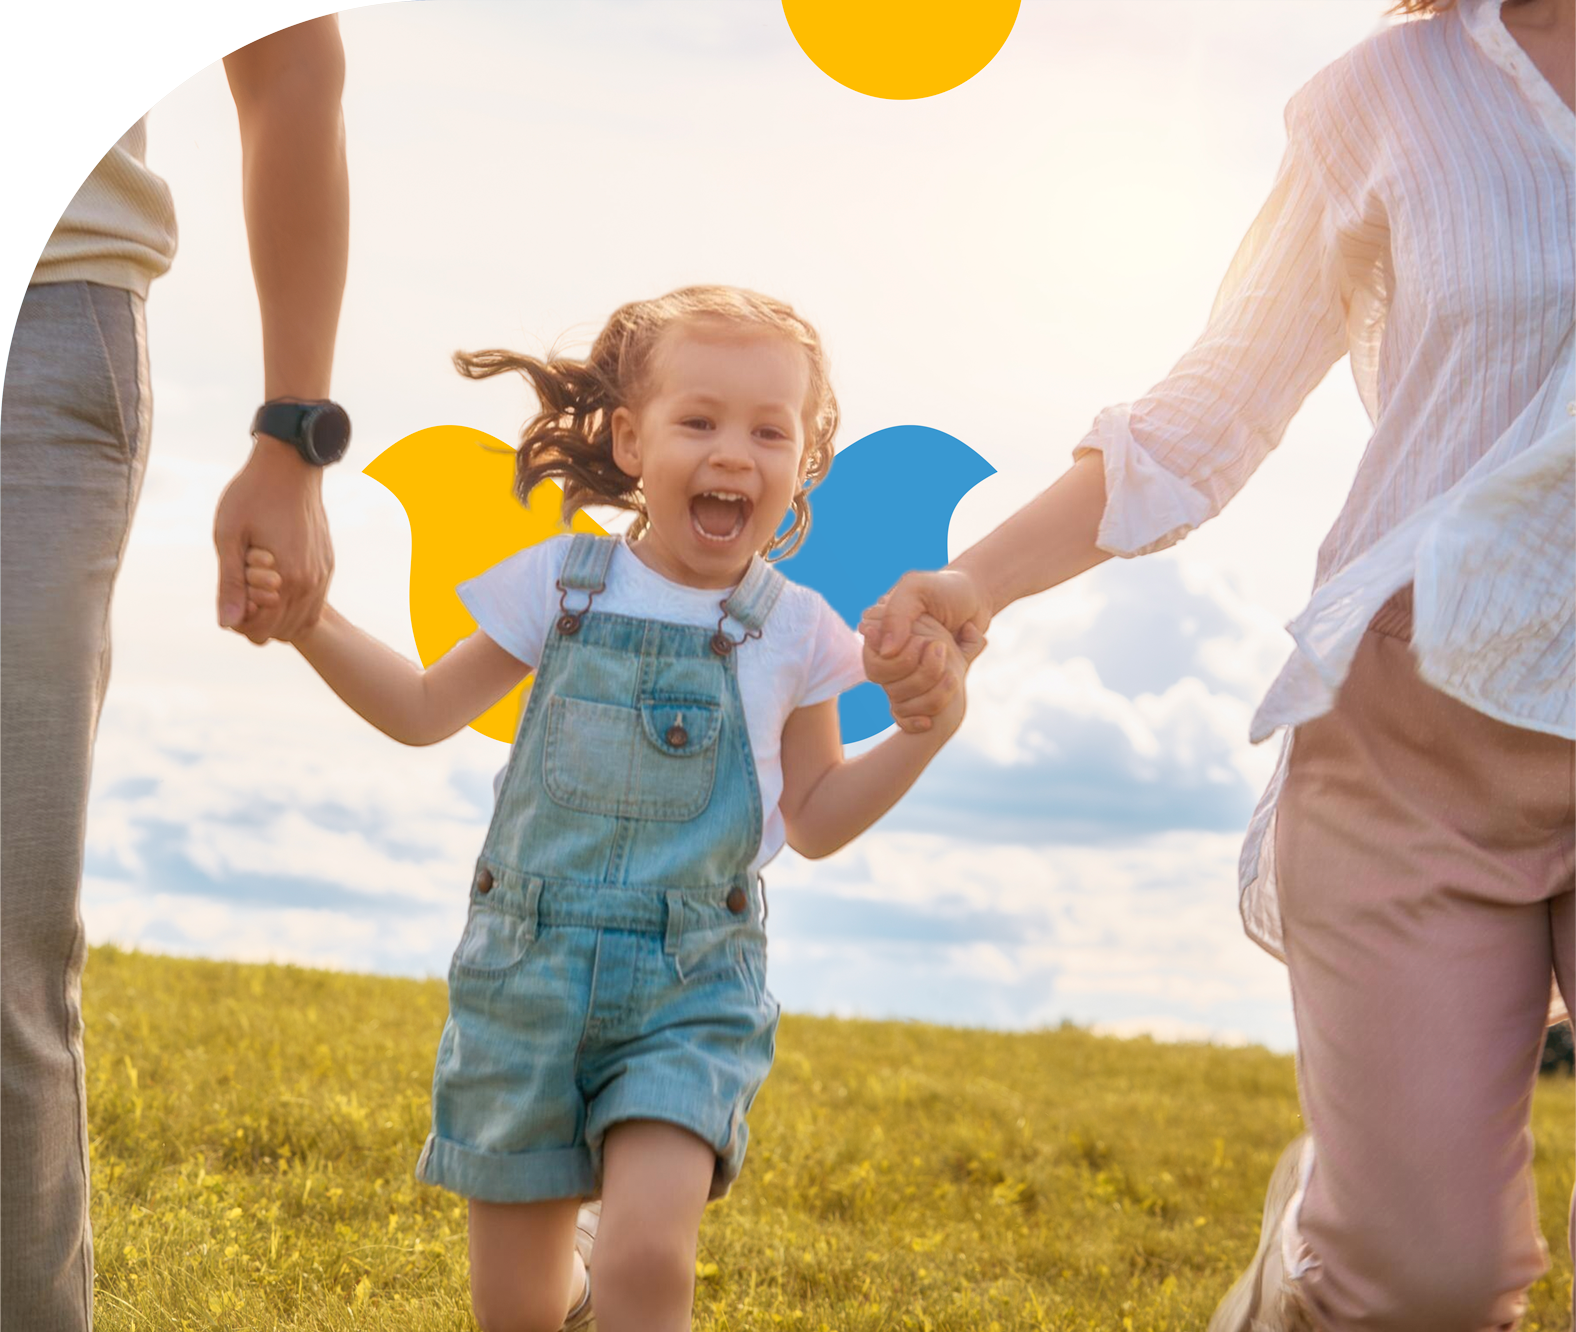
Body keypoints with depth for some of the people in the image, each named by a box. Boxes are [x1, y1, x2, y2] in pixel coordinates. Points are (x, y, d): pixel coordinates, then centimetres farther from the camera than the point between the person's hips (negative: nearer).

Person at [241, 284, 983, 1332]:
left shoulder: (792, 633, -1)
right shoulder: (565, 585, 0)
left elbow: (814, 821, 8)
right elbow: (425, 711, 8)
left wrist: (924, 728, -6)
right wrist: (308, 620, -4)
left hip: (691, 983, -1)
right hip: (527, 969, 2)